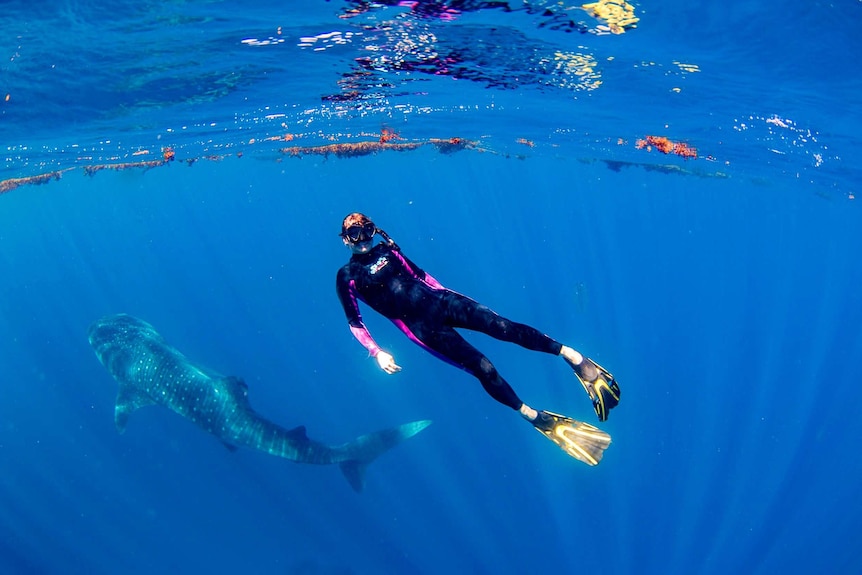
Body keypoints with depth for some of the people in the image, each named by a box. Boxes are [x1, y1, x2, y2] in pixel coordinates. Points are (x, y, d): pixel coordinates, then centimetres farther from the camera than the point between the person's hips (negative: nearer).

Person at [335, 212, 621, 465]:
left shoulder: (386, 249, 12)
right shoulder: (347, 276, 0)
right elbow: (355, 322, 1)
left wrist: (444, 292, 20)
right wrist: (377, 353, -8)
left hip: (437, 300, 4)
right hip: (420, 326, -4)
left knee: (502, 326, -17)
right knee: (482, 367, -12)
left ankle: (574, 357, -14)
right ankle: (538, 418, -2)